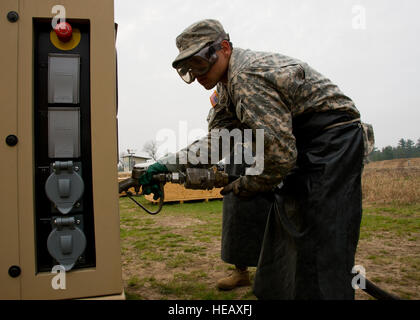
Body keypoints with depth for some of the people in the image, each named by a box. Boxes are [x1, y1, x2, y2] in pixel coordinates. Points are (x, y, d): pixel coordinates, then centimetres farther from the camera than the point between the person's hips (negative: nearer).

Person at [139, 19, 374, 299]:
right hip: (305, 150, 10)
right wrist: (169, 163, 2)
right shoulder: (229, 84, 9)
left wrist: (244, 186, -10)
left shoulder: (246, 76, -23)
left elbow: (279, 154, -27)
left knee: (320, 250, -9)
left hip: (331, 146, -10)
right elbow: (218, 140, 11)